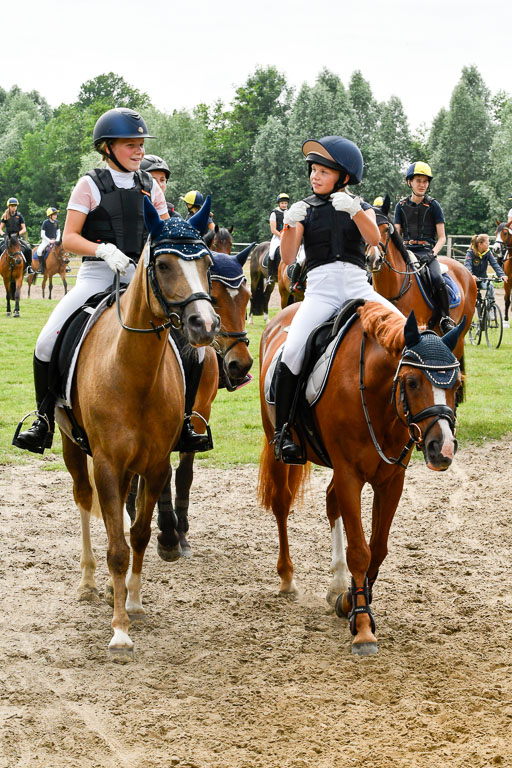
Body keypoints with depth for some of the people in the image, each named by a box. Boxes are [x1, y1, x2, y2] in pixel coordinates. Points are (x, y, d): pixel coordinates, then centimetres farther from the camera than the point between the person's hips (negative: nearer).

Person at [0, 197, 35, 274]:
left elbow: (24, 229, 3)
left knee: (28, 249, -23)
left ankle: (28, 266, -6)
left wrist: (18, 233, -16)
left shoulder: (19, 216, 6)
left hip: (18, 238, -1)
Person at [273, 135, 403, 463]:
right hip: (320, 289, -1)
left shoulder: (360, 206, 12)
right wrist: (289, 225, -18)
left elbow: (374, 238, -9)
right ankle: (283, 429, -14)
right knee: (293, 352, -24)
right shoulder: (306, 209, 12)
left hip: (358, 286, 1)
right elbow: (288, 257, 1)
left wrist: (355, 211, -26)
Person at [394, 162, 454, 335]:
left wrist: (432, 253, -14)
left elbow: (442, 237, 4)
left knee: (437, 279, -31)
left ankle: (445, 319, -15)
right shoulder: (401, 206, 12)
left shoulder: (433, 206, 5)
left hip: (427, 251, -3)